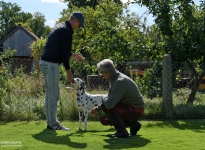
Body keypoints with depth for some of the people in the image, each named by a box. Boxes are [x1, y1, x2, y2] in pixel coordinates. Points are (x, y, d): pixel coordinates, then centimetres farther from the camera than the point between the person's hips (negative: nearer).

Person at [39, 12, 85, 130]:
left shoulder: (60, 27, 17)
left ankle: (51, 121, 18)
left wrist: (73, 55, 25)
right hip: (51, 63, -10)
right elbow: (64, 53, -16)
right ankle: (53, 123, -1)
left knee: (50, 93, 13)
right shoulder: (66, 31, -13)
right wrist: (69, 72, -10)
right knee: (54, 94, -6)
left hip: (46, 62, 10)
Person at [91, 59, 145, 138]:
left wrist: (104, 100, -11)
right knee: (104, 120, 12)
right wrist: (97, 109, 23)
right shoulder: (114, 79, 6)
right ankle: (133, 124, 14)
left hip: (136, 111, -10)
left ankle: (122, 131, -14)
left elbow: (109, 103, -35)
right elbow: (111, 99, 22)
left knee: (106, 106, -23)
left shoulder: (120, 81, -26)